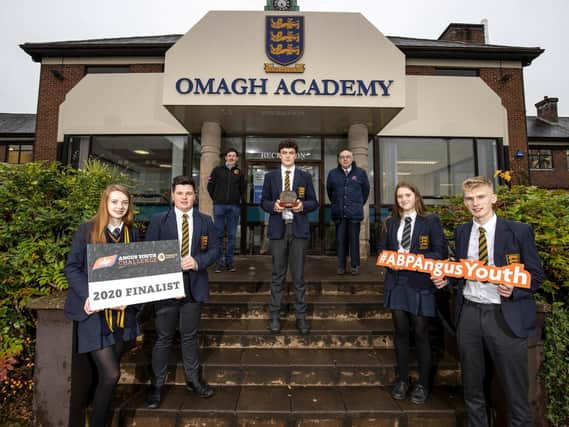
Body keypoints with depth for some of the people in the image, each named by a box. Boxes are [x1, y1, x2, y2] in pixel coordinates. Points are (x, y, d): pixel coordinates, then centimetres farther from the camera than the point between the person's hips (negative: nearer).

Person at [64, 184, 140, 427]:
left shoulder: (132, 233, 6)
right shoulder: (87, 230, -5)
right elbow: (72, 267, -6)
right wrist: (87, 295, -19)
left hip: (122, 310, 4)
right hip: (94, 310, -4)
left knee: (109, 372, 16)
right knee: (111, 374, -7)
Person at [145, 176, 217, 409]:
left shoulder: (205, 221, 3)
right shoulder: (158, 220, -2)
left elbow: (213, 250, 3)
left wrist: (197, 261, -16)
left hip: (194, 287, 2)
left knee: (190, 336, 17)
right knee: (163, 338, 10)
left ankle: (193, 380, 34)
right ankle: (157, 385, 28)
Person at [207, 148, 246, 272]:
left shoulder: (239, 172, 11)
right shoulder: (217, 170, 9)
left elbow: (242, 189, 17)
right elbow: (210, 185, 12)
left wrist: (240, 201, 9)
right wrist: (216, 199, 8)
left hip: (234, 206, 1)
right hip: (219, 206, -1)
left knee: (232, 235, 4)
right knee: (218, 234, 0)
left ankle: (229, 261, 12)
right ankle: (219, 262, 7)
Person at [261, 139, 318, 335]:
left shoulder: (305, 176, 7)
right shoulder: (270, 176, 8)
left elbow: (314, 202, 7)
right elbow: (263, 202, 7)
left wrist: (303, 205, -14)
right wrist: (273, 205, -14)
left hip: (299, 228, 0)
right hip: (278, 228, 0)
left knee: (298, 275, 6)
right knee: (278, 274, 7)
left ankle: (301, 316, 19)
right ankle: (274, 315, 19)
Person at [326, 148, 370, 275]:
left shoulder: (360, 173, 4)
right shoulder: (333, 173, 6)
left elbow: (366, 190, 13)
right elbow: (329, 190, 17)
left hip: (354, 213, -1)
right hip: (339, 213, 1)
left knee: (354, 240, 3)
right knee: (340, 240, 6)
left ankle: (355, 266, 14)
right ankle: (341, 266, 15)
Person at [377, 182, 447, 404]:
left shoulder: (431, 221, 0)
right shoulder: (391, 222, 11)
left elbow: (441, 252, -5)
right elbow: (382, 249, 14)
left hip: (420, 282, -3)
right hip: (397, 280, 3)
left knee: (420, 332, 5)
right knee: (401, 331, 10)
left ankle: (423, 384, 23)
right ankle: (402, 380, 26)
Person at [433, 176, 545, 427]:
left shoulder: (519, 231, -2)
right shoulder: (461, 232, 8)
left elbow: (536, 275, 0)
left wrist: (515, 289, -18)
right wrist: (445, 279, -3)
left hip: (506, 316, -3)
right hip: (469, 314, 4)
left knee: (514, 388, 6)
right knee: (471, 385, 17)